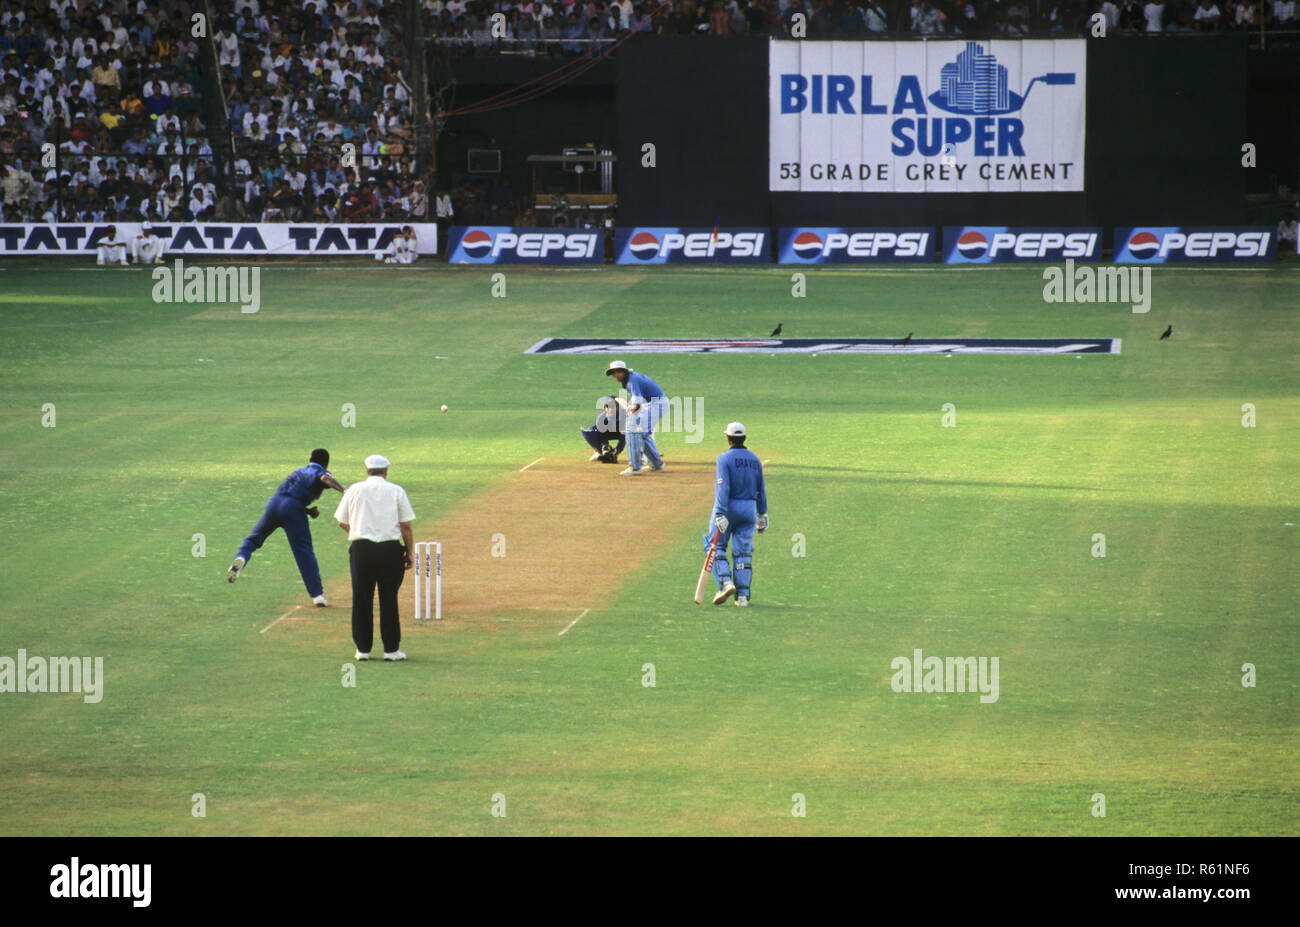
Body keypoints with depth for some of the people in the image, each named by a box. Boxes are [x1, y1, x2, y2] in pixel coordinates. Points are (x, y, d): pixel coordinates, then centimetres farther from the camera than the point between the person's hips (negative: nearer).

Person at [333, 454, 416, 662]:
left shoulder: (354, 490, 7)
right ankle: (391, 649, 4)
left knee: (361, 599, 7)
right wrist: (409, 553, 7)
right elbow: (406, 526, 1)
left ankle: (363, 648, 9)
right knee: (389, 599, 4)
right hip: (390, 549, -1)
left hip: (360, 549, 1)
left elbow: (342, 522, 11)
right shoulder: (396, 491, 4)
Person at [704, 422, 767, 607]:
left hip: (728, 508, -5)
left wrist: (720, 514, -25)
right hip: (749, 510, 5)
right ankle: (743, 595, 1)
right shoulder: (755, 460, 8)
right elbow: (761, 490, 13)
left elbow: (723, 488, -20)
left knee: (715, 546, 8)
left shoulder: (725, 459, -10)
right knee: (743, 552, 6)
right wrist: (762, 514, 21)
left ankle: (725, 583, -11)